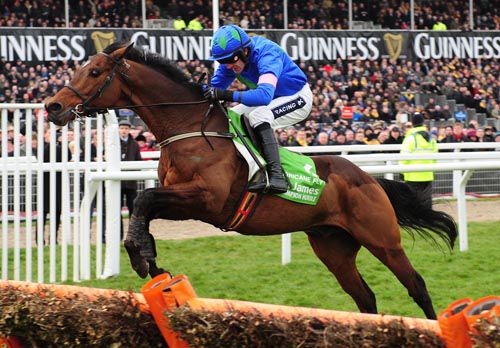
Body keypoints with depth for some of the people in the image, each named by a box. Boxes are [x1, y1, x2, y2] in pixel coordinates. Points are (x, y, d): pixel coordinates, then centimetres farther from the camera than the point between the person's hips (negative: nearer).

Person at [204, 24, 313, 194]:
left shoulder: (267, 54, -33)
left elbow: (265, 94, -47)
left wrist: (228, 95, -54)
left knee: (258, 115, -33)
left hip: (298, 98, -9)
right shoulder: (232, 59, -9)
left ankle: (277, 176, -40)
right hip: (271, 102, 9)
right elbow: (214, 88, -3)